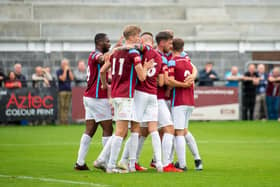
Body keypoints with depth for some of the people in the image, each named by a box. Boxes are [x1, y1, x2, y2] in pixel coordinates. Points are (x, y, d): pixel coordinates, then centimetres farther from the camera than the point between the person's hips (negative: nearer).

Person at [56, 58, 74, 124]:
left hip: (69, 91, 5)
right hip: (62, 91, -5)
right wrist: (65, 70, -9)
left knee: (67, 107, 1)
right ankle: (62, 121, -9)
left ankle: (66, 121, 1)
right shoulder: (59, 71, 2)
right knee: (62, 107, -8)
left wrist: (69, 70, -1)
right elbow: (63, 79, -13)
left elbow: (72, 78, 1)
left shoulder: (69, 71, 16)